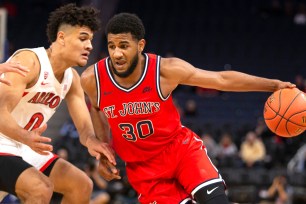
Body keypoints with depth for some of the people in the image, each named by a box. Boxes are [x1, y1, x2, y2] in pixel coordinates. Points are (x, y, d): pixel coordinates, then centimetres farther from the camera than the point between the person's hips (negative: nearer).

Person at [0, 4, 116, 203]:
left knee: (82, 185, 8)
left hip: (26, 149, 10)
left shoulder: (72, 78, 4)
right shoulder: (28, 61, -22)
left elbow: (85, 126, 2)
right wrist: (26, 137, -51)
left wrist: (91, 141, -24)